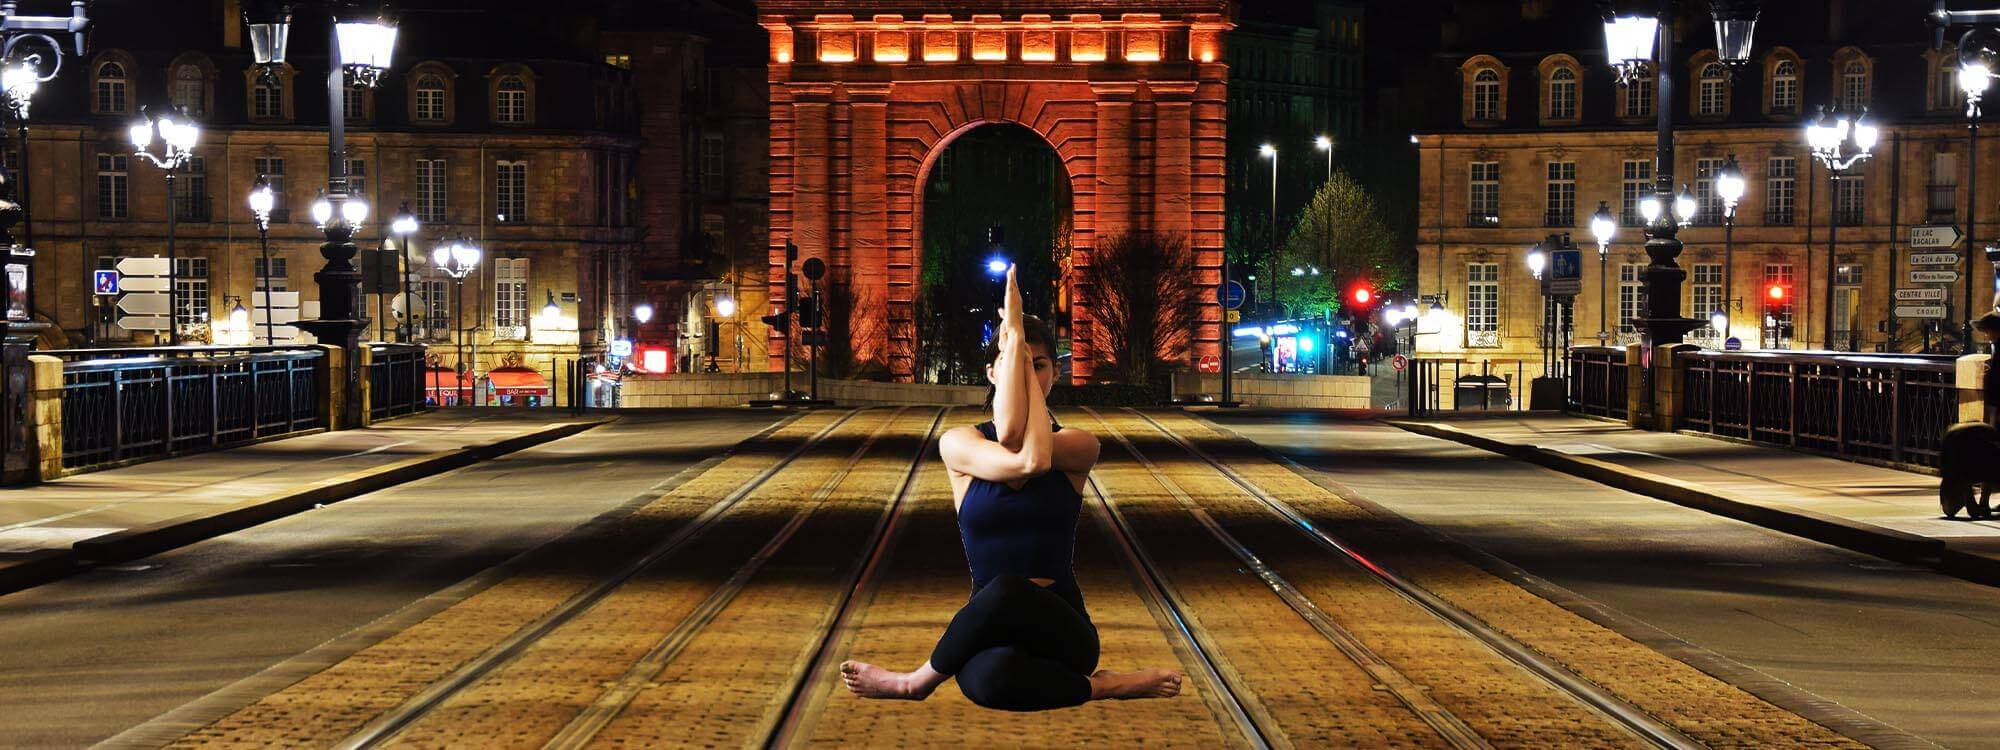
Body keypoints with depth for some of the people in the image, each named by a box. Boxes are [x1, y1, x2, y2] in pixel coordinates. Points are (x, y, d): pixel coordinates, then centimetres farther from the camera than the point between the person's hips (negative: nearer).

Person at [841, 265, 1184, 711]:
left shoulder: (1079, 447, 3)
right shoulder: (958, 444, 3)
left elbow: (1013, 437, -19)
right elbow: (1026, 460, -19)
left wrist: (1018, 338, -9)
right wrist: (1011, 347, -13)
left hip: (1060, 631, 1)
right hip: (990, 632, -1)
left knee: (1005, 592, -37)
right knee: (988, 677, -41)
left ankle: (915, 682, -9)